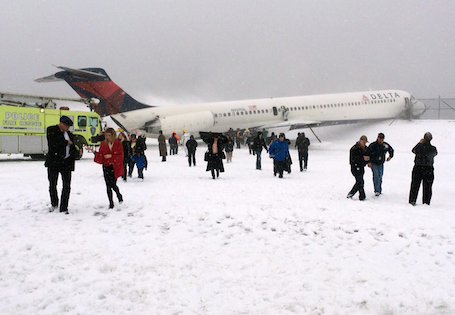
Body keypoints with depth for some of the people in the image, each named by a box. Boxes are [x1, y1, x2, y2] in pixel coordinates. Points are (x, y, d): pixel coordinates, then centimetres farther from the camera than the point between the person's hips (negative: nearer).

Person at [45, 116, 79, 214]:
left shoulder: (69, 134, 13)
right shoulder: (51, 130, -2)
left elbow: (72, 148, 13)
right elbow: (53, 143, -17)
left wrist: (77, 152, -10)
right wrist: (66, 142, -8)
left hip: (66, 162, 3)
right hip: (54, 161, -3)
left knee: (67, 186, -2)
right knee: (52, 185, 10)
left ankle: (64, 208, 7)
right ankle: (54, 204, 32)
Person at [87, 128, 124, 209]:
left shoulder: (118, 144, -3)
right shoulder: (103, 144, 5)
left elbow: (121, 156, -6)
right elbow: (100, 156, 3)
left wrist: (111, 156, -15)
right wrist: (94, 152, -13)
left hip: (115, 167, -3)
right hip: (106, 167, 3)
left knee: (113, 184, -8)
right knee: (108, 185, 1)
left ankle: (119, 195, 25)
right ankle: (111, 203, 11)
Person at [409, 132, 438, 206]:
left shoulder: (419, 146, -13)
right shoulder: (433, 149, -13)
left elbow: (413, 150, 8)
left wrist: (420, 143, 17)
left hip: (418, 168, 0)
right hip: (429, 169, 0)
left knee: (415, 186, 11)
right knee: (427, 187, 11)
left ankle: (412, 200, 12)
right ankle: (426, 202, 14)